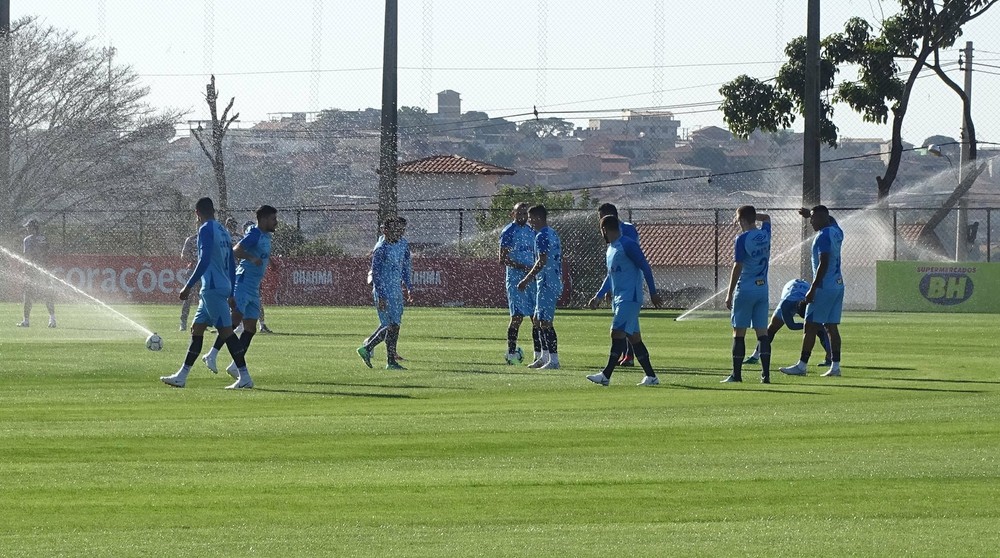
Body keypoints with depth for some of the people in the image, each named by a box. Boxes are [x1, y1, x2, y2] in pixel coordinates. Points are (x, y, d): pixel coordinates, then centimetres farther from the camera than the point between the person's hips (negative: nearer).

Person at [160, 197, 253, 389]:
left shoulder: (206, 230, -9)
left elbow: (204, 260, -20)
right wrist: (231, 293, 23)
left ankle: (244, 377, -10)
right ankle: (182, 376, 14)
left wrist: (189, 286, -17)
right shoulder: (223, 231, 17)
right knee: (196, 329, 12)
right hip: (223, 287, 9)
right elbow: (232, 265, 19)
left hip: (212, 288, -9)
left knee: (226, 331, -9)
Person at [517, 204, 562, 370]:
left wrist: (526, 280, -20)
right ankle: (544, 357, 22)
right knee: (539, 320, 18)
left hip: (547, 284, -10)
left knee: (545, 322, -9)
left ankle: (553, 361, -10)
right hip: (555, 282, 10)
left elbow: (542, 262, -23)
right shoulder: (552, 234, 17)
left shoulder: (542, 236, -14)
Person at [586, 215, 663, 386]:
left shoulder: (628, 245, -11)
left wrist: (653, 293, -14)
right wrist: (599, 296, 28)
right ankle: (651, 376, 10)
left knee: (617, 333, -14)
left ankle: (606, 375, -16)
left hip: (629, 298, -9)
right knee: (634, 337, 7)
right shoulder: (610, 250, 17)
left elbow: (645, 267, -12)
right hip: (618, 298, 9)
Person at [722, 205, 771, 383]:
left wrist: (729, 294, -8)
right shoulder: (765, 234, 5)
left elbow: (737, 267, -13)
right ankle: (766, 374, -2)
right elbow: (766, 217, 30)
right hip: (763, 289, 5)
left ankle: (736, 374, 1)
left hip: (745, 290, -5)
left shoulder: (742, 239, -12)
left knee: (739, 333, 1)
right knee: (762, 333, 4)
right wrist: (751, 215, 23)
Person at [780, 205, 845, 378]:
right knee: (832, 327, 8)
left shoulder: (823, 236, -15)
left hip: (824, 287, -9)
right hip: (838, 285, 9)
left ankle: (802, 365, -5)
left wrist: (812, 289, -20)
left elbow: (823, 264, -21)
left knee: (810, 326, -5)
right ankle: (835, 366, 4)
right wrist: (810, 213, 33)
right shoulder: (837, 232, 10)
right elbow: (830, 220, 37)